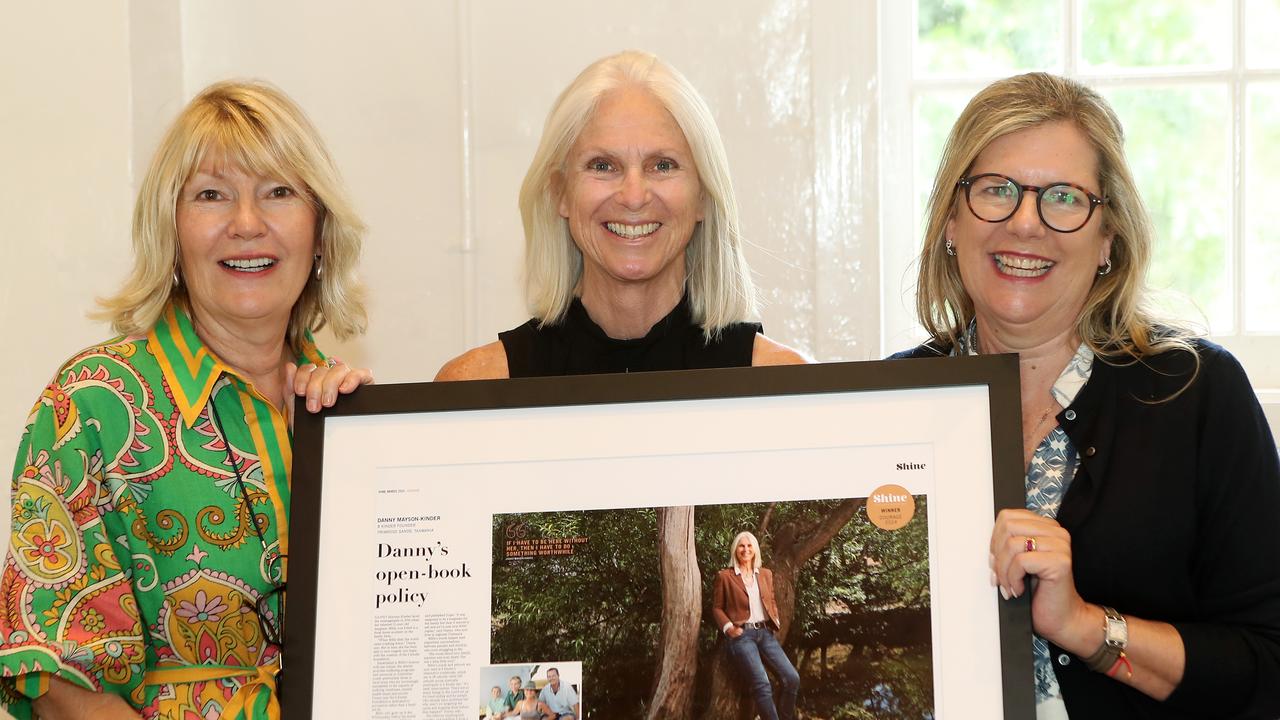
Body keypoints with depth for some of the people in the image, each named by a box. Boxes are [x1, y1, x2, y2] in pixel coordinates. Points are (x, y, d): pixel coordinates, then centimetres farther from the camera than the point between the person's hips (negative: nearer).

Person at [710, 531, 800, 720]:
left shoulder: (766, 574, 17)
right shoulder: (724, 576, 4)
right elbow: (717, 607, 7)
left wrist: (776, 621, 6)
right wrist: (728, 627, -9)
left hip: (765, 633, 5)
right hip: (741, 635, -5)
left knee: (792, 678, -11)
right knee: (762, 685, -23)